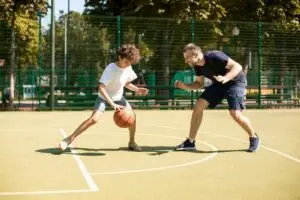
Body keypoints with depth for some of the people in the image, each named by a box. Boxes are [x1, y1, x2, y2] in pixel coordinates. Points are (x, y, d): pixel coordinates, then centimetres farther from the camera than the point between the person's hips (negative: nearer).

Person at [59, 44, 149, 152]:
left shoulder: (128, 68, -9)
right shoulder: (110, 68, -29)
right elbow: (101, 88, -36)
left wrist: (137, 89, -10)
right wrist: (112, 104, -44)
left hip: (118, 97, 6)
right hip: (104, 97, -6)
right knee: (94, 118, -23)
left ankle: (131, 143, 16)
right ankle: (69, 139, -15)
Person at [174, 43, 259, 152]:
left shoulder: (214, 57, -30)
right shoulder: (197, 66, -8)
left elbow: (237, 66, -29)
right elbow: (199, 83, 7)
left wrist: (225, 78, -45)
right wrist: (186, 86, -12)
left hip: (235, 81, -7)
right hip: (218, 84, 7)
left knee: (235, 114, -22)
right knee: (198, 105, -6)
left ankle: (254, 138, 8)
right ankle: (190, 142, 3)